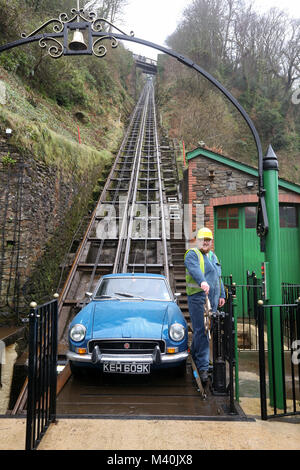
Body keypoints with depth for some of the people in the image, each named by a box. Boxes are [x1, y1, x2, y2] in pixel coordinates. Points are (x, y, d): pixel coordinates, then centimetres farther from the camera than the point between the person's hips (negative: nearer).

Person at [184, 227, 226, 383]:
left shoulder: (213, 256, 21)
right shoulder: (192, 254, -4)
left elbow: (218, 277, 25)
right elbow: (194, 269, -25)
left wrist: (222, 295, 20)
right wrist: (202, 281, -43)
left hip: (212, 299, 7)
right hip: (197, 297, -7)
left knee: (208, 329, 12)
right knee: (201, 331, -8)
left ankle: (195, 356, 31)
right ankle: (203, 367, -4)